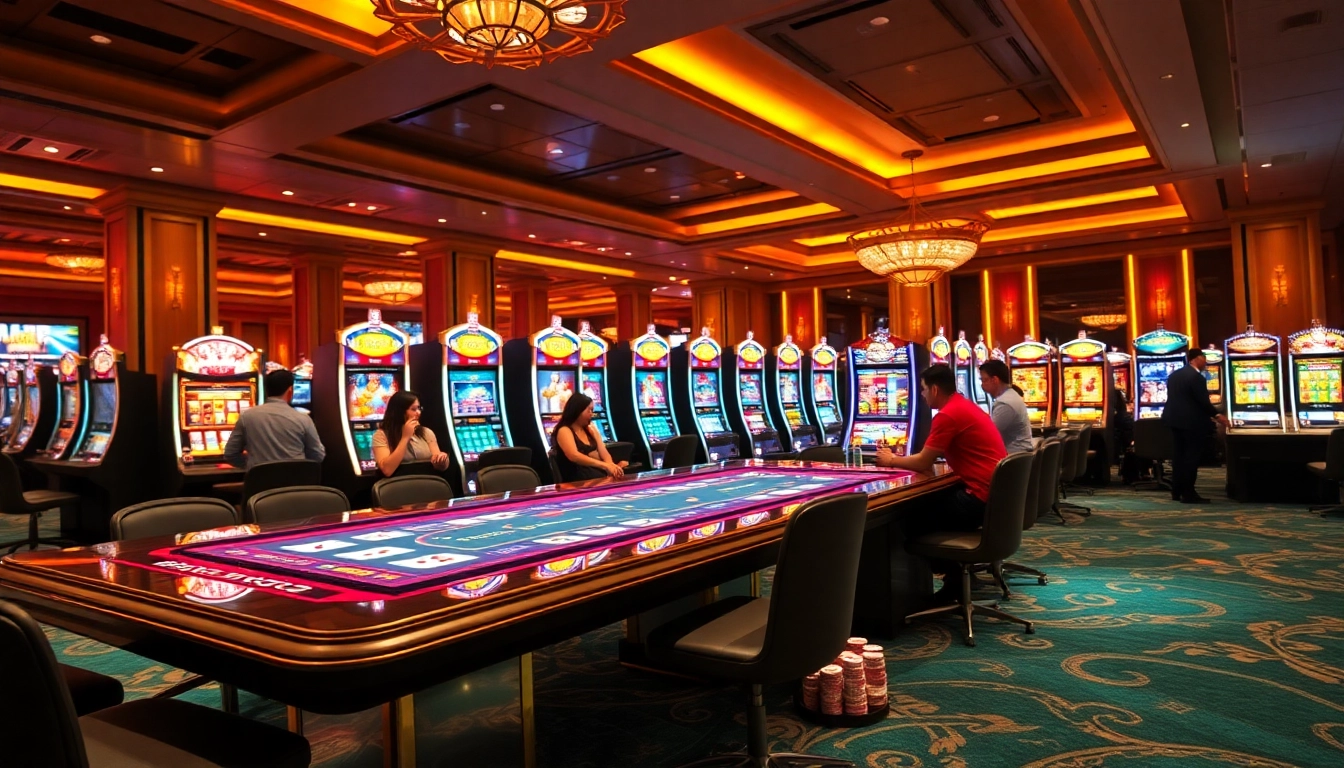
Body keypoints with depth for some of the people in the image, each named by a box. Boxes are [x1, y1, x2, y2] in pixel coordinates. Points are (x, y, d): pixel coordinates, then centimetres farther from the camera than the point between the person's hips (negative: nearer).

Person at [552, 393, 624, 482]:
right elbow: (574, 456, -22)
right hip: (579, 481, -7)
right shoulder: (564, 431, -5)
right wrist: (605, 465, -30)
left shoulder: (590, 429, 17)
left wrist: (610, 465, -16)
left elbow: (603, 453, 7)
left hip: (600, 475, 7)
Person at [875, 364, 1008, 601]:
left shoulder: (948, 415, -15)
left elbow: (923, 463, -10)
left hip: (982, 497, -10)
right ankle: (956, 571, 21)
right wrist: (900, 458, 17)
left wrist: (891, 460, 6)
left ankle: (954, 578, 11)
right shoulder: (965, 406, 16)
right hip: (995, 492, 10)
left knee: (913, 521, 0)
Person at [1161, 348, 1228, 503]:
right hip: (1192, 422, -8)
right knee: (1191, 457, -4)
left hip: (1175, 419, 8)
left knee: (1179, 456, 12)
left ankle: (1177, 492, 15)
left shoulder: (1174, 375, 12)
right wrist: (1217, 415, -3)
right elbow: (1204, 401, -17)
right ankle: (1188, 494, -2)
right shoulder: (1196, 376, -15)